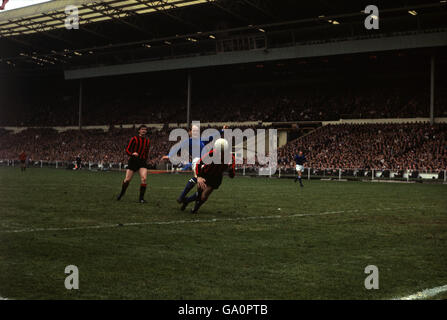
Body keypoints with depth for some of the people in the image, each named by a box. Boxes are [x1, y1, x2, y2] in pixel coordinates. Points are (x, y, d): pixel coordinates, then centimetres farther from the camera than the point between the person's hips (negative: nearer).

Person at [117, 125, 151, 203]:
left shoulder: (147, 140, 11)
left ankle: (141, 198, -9)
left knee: (144, 179, -16)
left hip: (142, 161, 3)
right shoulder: (134, 139, -3)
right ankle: (121, 193, 27)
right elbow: (127, 150, -6)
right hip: (133, 161, -3)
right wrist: (132, 153, -24)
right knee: (127, 179, -1)